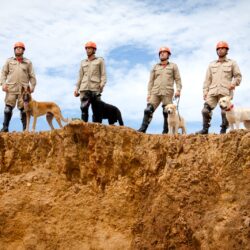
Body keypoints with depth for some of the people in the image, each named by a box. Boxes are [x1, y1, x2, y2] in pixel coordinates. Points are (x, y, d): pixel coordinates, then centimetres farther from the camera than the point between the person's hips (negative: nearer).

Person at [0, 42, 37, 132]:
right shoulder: (9, 61, 16)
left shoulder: (28, 62, 14)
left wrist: (32, 86, 1)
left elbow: (32, 76, 12)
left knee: (24, 109, -3)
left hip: (24, 89, 0)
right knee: (8, 108, -5)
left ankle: (25, 129, 0)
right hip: (11, 88, 1)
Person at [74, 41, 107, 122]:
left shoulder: (100, 60, 14)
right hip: (84, 89, 3)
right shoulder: (83, 62, 24)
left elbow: (103, 74, 4)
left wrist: (102, 84, -13)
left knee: (96, 110, -6)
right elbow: (80, 77, 20)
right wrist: (77, 88, 9)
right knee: (84, 108, -10)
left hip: (95, 89, -3)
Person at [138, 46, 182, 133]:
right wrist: (149, 93, 6)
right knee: (148, 110, -11)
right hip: (155, 92, 2)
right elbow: (151, 81, 16)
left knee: (167, 113, -5)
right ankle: (142, 129, -14)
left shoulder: (173, 66, 15)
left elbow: (177, 79, 8)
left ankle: (165, 132, 0)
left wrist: (178, 90, -7)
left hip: (167, 93, -2)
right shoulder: (155, 67, 20)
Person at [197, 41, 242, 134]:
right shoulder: (212, 65, 22)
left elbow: (238, 76, 9)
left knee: (225, 112, -6)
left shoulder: (232, 63, 14)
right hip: (212, 91, 3)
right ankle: (205, 129, -3)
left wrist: (234, 83, -11)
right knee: (205, 110, -9)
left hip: (225, 92, -3)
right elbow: (207, 79, 17)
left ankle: (223, 130, 3)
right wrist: (205, 91, 7)